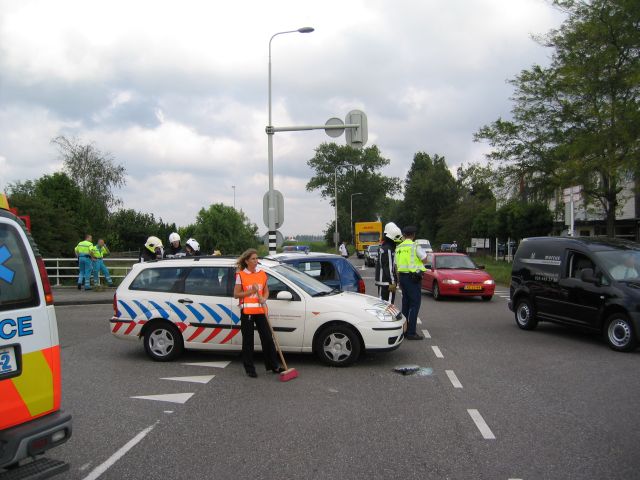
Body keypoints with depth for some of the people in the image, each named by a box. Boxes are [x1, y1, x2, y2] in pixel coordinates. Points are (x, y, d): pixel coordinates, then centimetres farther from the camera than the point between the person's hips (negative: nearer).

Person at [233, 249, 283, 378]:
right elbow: (236, 294, -4)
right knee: (248, 341, 4)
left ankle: (274, 366, 15)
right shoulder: (241, 275, -4)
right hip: (247, 311, -3)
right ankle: (249, 369, 13)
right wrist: (251, 291, -16)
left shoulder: (262, 273, 7)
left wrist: (264, 298, -6)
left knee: (267, 338, 5)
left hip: (260, 310, 3)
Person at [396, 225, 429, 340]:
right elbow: (425, 260, -4)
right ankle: (411, 332, -8)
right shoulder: (415, 246, -10)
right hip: (414, 277, -7)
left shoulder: (398, 248, 10)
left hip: (402, 276, 7)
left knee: (405, 303, 15)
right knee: (415, 304, -4)